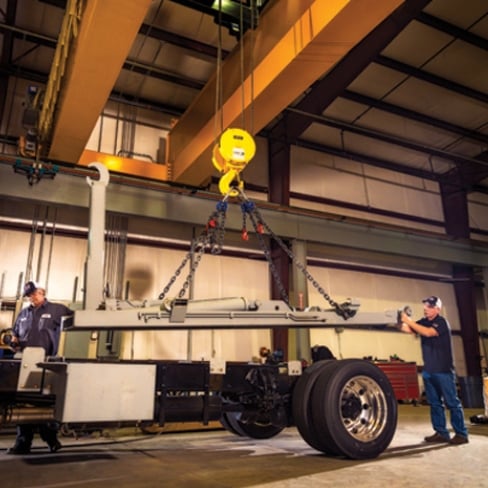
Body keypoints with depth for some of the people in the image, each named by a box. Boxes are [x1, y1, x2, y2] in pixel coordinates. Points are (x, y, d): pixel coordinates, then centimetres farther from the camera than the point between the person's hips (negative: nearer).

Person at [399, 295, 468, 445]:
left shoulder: (442, 322, -11)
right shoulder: (423, 322, 8)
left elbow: (428, 332, -28)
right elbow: (407, 329, -2)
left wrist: (409, 321, -28)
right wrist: (402, 321, -22)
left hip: (443, 370, -7)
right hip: (428, 370, 7)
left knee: (452, 402, 0)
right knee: (434, 403, 10)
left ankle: (461, 434, 7)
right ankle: (441, 433, 18)